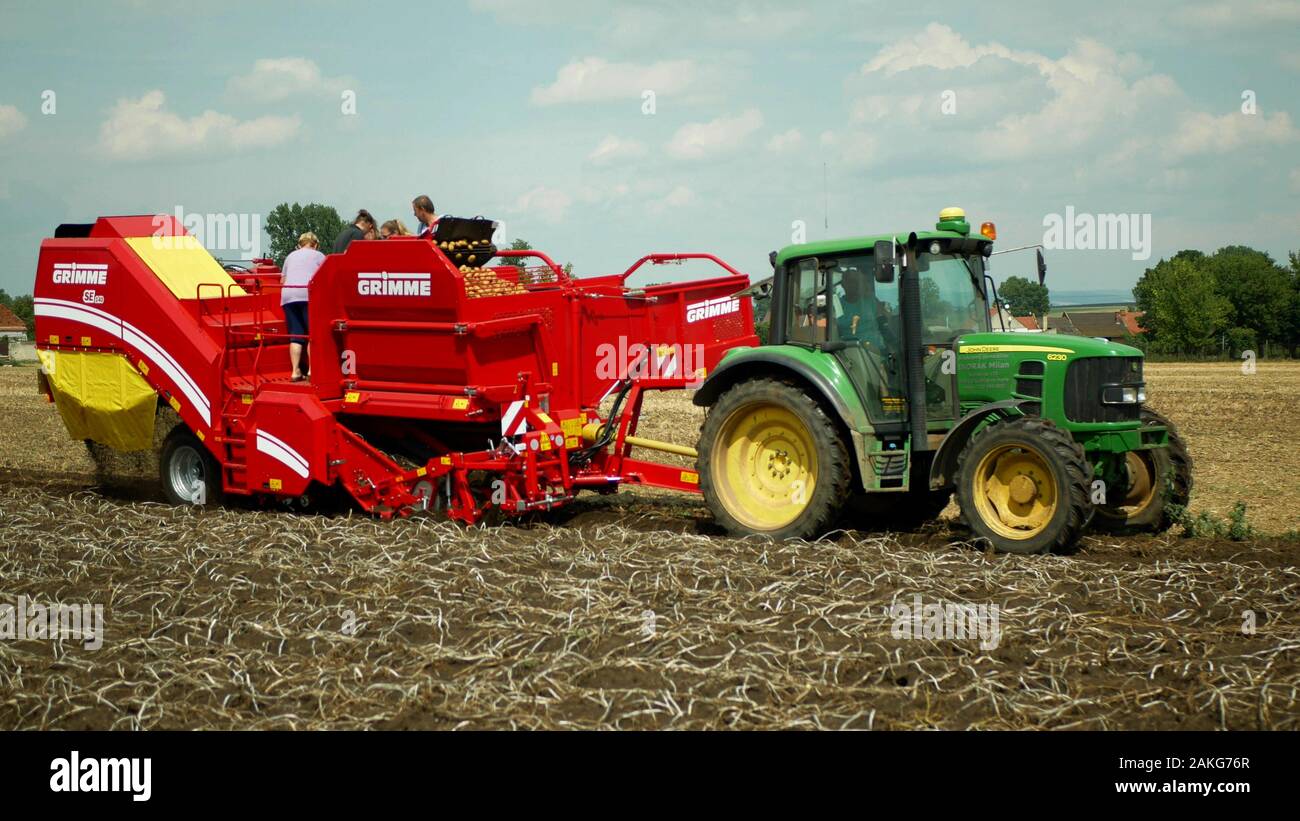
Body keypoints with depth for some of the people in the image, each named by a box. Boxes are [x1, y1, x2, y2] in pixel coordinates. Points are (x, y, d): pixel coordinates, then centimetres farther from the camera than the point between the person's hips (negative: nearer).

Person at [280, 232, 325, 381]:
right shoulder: (318, 256, 14)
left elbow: (282, 280, 27)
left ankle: (295, 371, -3)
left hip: (288, 296, 4)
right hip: (308, 295, -4)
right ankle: (312, 370, -11)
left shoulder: (291, 256, 26)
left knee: (295, 335, 3)